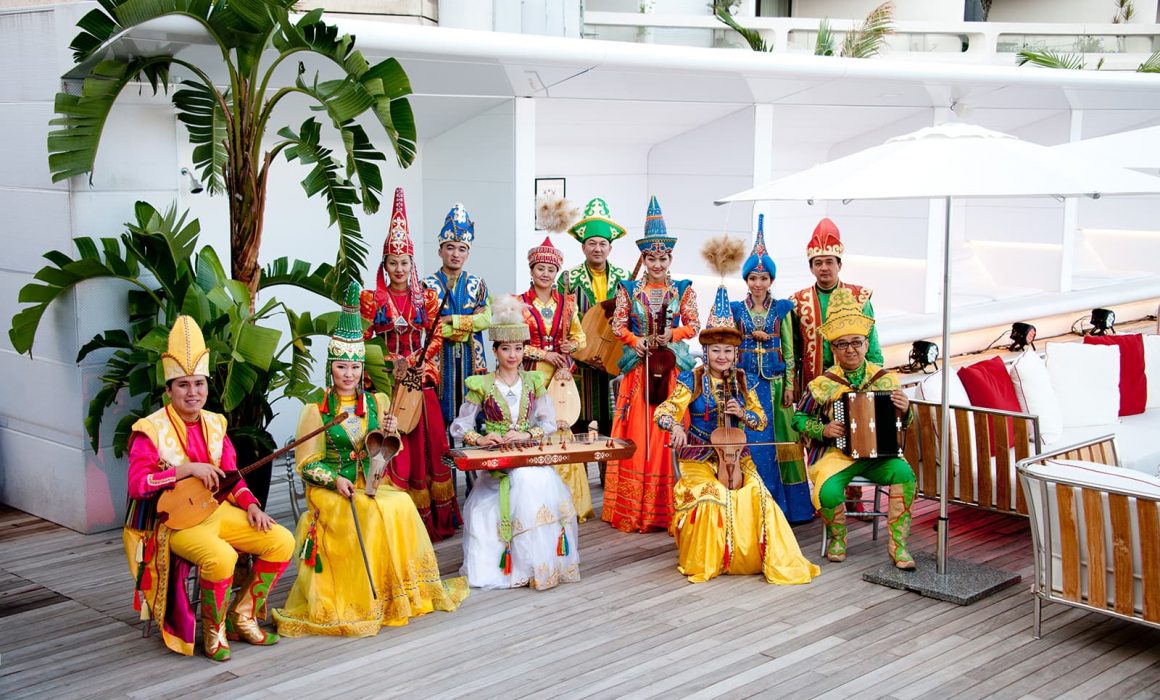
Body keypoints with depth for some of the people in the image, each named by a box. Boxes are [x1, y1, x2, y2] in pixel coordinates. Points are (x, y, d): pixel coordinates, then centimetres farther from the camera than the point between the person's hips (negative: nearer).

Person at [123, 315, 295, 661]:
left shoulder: (214, 424, 8)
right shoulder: (151, 430, -11)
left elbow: (231, 476, 14)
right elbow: (136, 484, -19)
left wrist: (251, 505, -2)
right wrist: (187, 469, -24)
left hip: (219, 511, 7)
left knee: (282, 542, -6)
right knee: (221, 557, -35)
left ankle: (243, 615, 8)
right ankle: (213, 630, -7)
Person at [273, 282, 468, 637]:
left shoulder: (377, 403, 11)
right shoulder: (316, 410, -1)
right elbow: (306, 464, -2)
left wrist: (388, 435, -8)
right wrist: (335, 480, -18)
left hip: (373, 483, 4)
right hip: (329, 488, -4)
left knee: (401, 505, -27)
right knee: (373, 513, -31)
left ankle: (400, 591, -15)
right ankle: (365, 598, -21)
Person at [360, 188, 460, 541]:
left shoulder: (426, 297, 8)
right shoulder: (372, 299, 4)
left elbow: (435, 337, 3)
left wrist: (416, 365, -11)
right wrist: (391, 363, -12)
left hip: (420, 381, 2)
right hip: (386, 381, -2)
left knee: (425, 444, 4)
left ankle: (431, 517, 11)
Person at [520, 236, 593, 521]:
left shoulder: (567, 302, 11)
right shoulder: (519, 303, 1)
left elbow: (579, 337, 17)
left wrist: (569, 346, -5)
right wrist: (545, 354, -11)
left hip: (560, 374, 3)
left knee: (562, 430, -2)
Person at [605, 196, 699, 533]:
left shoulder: (683, 289, 7)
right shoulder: (629, 289, 7)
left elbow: (693, 325, 4)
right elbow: (618, 323, 4)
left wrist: (673, 333, -14)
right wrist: (634, 340, -14)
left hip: (672, 365, 0)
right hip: (638, 364, 0)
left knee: (669, 435, -1)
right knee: (636, 434, -1)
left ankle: (666, 508, 6)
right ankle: (632, 510, 5)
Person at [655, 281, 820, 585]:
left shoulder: (740, 381, 8)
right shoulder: (692, 380, -3)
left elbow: (761, 420, 10)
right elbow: (666, 410, -13)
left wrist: (742, 413, -12)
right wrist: (675, 426, -37)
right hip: (699, 457, -3)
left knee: (757, 497, -22)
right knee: (710, 497, -29)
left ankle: (778, 562, -9)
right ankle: (703, 563, -8)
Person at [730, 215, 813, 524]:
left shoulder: (782, 309, 4)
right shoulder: (736, 310, 5)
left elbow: (789, 350, 4)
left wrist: (789, 385, -1)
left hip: (774, 381, 0)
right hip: (745, 380, 0)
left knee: (776, 439, 1)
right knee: (751, 441, -2)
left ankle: (779, 504, 10)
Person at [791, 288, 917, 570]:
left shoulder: (886, 379, 5)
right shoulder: (823, 385, -2)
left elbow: (905, 422, 14)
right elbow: (799, 418, 8)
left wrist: (905, 411, -10)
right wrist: (823, 430, -10)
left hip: (878, 452, 2)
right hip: (836, 452, -1)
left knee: (904, 473, -31)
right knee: (828, 492, -32)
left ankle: (897, 544, -14)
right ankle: (837, 539, 3)